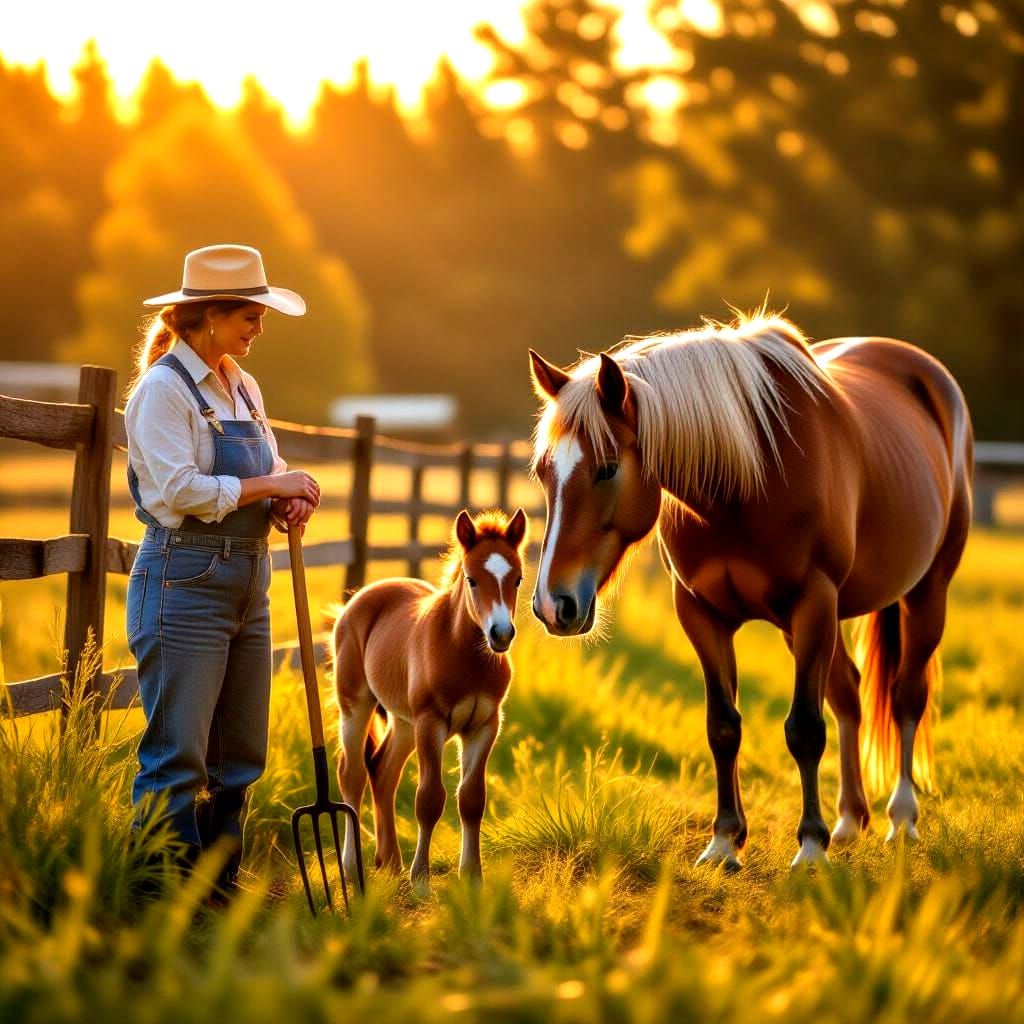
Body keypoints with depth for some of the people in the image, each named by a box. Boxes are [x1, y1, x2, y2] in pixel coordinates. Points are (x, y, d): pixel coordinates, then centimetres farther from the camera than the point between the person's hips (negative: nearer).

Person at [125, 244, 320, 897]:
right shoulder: (164, 389, -10)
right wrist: (269, 484, -16)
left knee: (242, 756, 11)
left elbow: (268, 467, 19)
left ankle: (219, 892, 19)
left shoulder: (243, 388, 15)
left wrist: (291, 497, -4)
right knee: (178, 757, -6)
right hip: (185, 582, -8)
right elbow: (175, 489, -20)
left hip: (249, 583, 8)